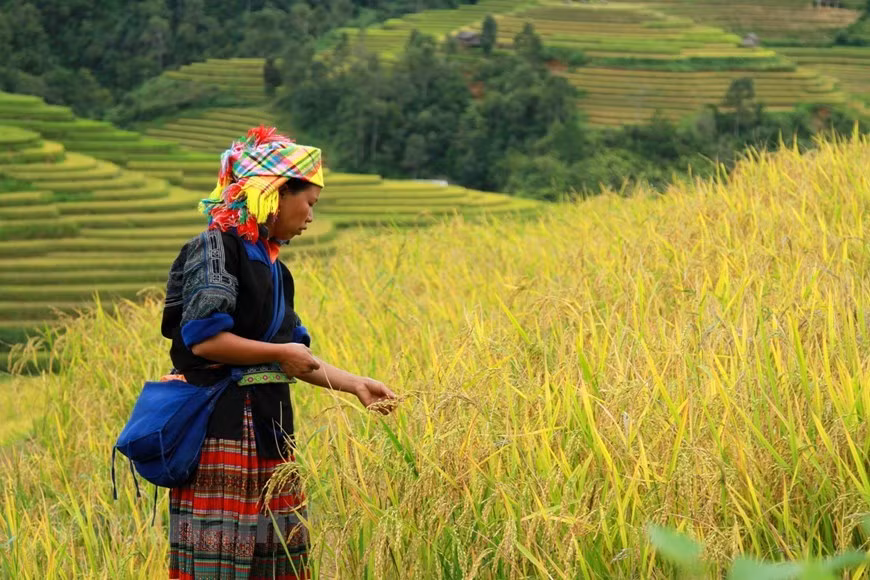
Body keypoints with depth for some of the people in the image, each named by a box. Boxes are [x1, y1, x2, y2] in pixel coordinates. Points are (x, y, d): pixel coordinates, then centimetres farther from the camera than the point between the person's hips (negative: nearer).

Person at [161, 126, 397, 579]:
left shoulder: (269, 263, 16)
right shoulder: (216, 248, -11)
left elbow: (295, 354, 20)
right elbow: (204, 338, -21)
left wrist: (355, 384, 14)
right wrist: (280, 354, -11)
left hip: (266, 431, 9)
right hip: (222, 430, -9)